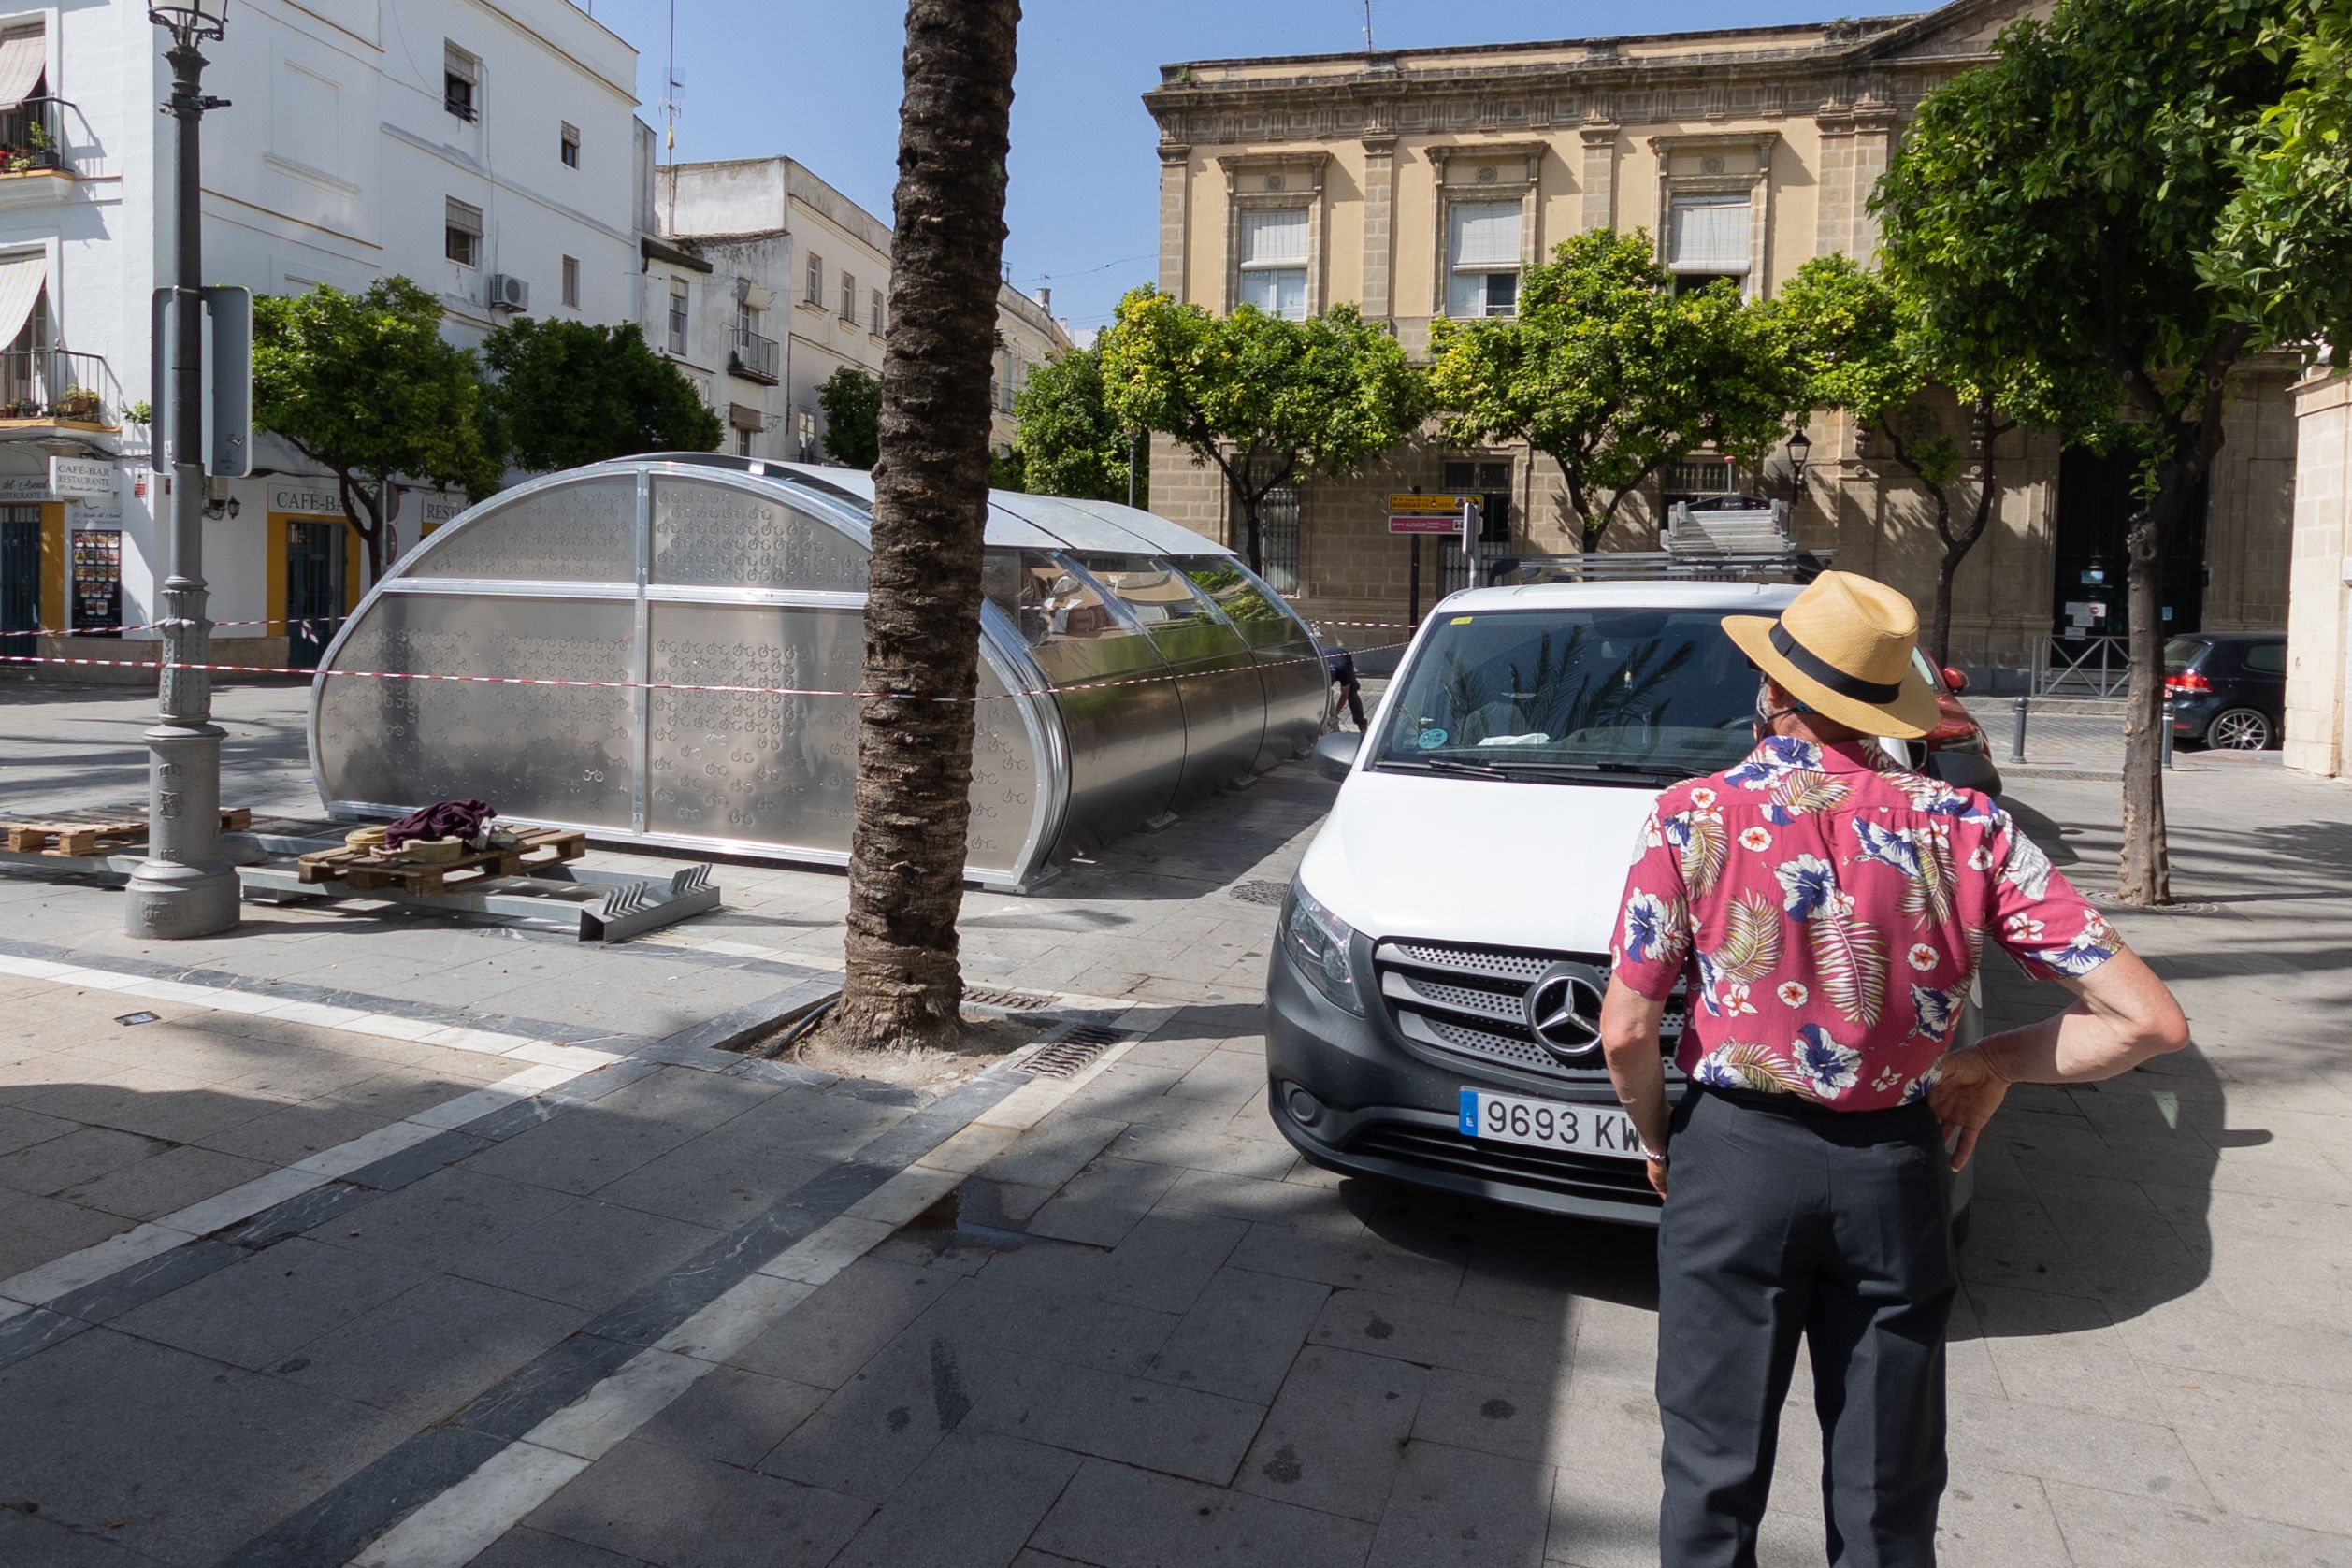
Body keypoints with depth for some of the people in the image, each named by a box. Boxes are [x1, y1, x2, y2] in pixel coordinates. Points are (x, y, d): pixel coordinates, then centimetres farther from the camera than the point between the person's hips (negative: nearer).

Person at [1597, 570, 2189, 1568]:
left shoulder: (1694, 819, -12)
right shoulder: (1963, 828, -6)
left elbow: (1626, 1032, -10)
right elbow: (2150, 1021, -7)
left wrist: (1656, 1139, 8)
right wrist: (1996, 1063, 8)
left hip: (1737, 1160, -2)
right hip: (1895, 1172, 2)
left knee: (1713, 1477, 15)